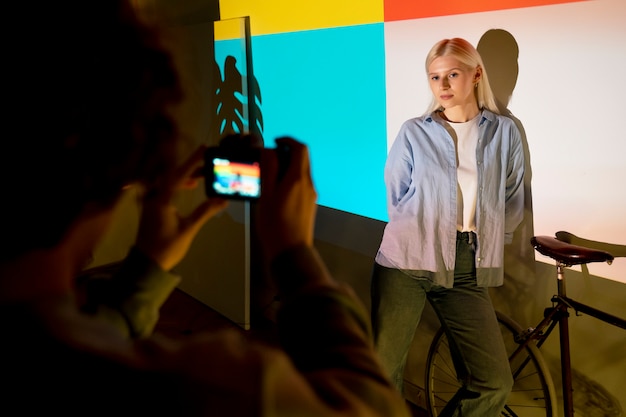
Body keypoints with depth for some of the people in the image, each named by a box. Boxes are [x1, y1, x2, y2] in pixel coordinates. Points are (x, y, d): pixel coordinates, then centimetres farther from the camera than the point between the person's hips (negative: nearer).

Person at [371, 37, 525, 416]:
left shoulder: (504, 133, 8)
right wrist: (418, 240, 6)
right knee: (383, 370, -4)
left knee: (495, 383, -1)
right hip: (407, 262, -1)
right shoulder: (414, 133, 5)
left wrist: (485, 243, 11)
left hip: (467, 271, 2)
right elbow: (395, 199, 10)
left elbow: (513, 205, 14)